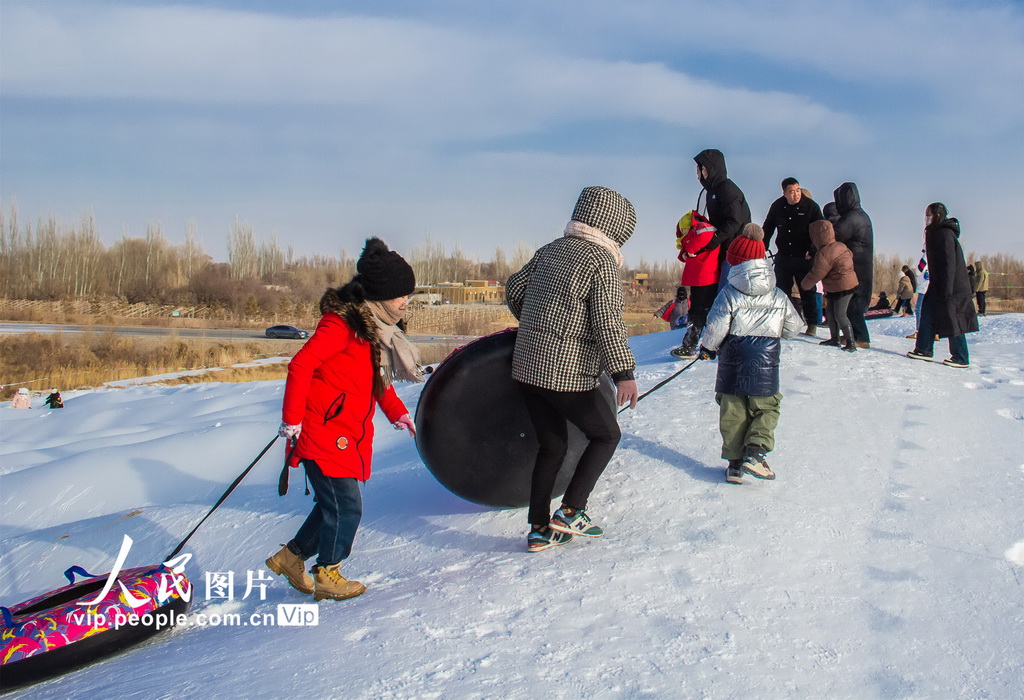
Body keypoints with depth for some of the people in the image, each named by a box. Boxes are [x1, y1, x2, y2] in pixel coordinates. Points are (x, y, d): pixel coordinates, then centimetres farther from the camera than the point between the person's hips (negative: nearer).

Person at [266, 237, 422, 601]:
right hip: (324, 432, -9)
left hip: (350, 435, 9)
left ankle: (291, 557, 31)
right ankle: (327, 575, 12)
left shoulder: (377, 329, 12)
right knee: (345, 505, -6)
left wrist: (397, 412, 14)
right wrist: (292, 419, -21)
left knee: (335, 504, 13)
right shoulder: (342, 324, -17)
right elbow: (301, 365, -22)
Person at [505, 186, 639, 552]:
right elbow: (606, 320, -18)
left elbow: (514, 290, 19)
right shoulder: (601, 260, -10)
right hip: (568, 373, -7)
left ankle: (540, 529, 18)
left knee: (552, 445, 18)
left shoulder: (550, 250, 11)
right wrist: (623, 372, -20)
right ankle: (570, 512, 4)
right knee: (606, 435, 13)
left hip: (526, 366, 7)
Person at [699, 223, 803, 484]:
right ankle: (755, 450, -7)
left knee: (733, 411, 8)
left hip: (733, 364, -1)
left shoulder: (729, 294, -8)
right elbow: (794, 328, 10)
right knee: (766, 408, 13)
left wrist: (708, 348, 6)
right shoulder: (779, 296, 2)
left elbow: (715, 328, -13)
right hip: (766, 365, 1)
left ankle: (735, 461, 10)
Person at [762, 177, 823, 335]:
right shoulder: (777, 206, 3)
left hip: (804, 258, -3)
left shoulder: (811, 206, -6)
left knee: (807, 292, 3)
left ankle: (811, 323, 12)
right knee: (782, 291, 7)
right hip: (783, 257, 3)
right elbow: (767, 228, 15)